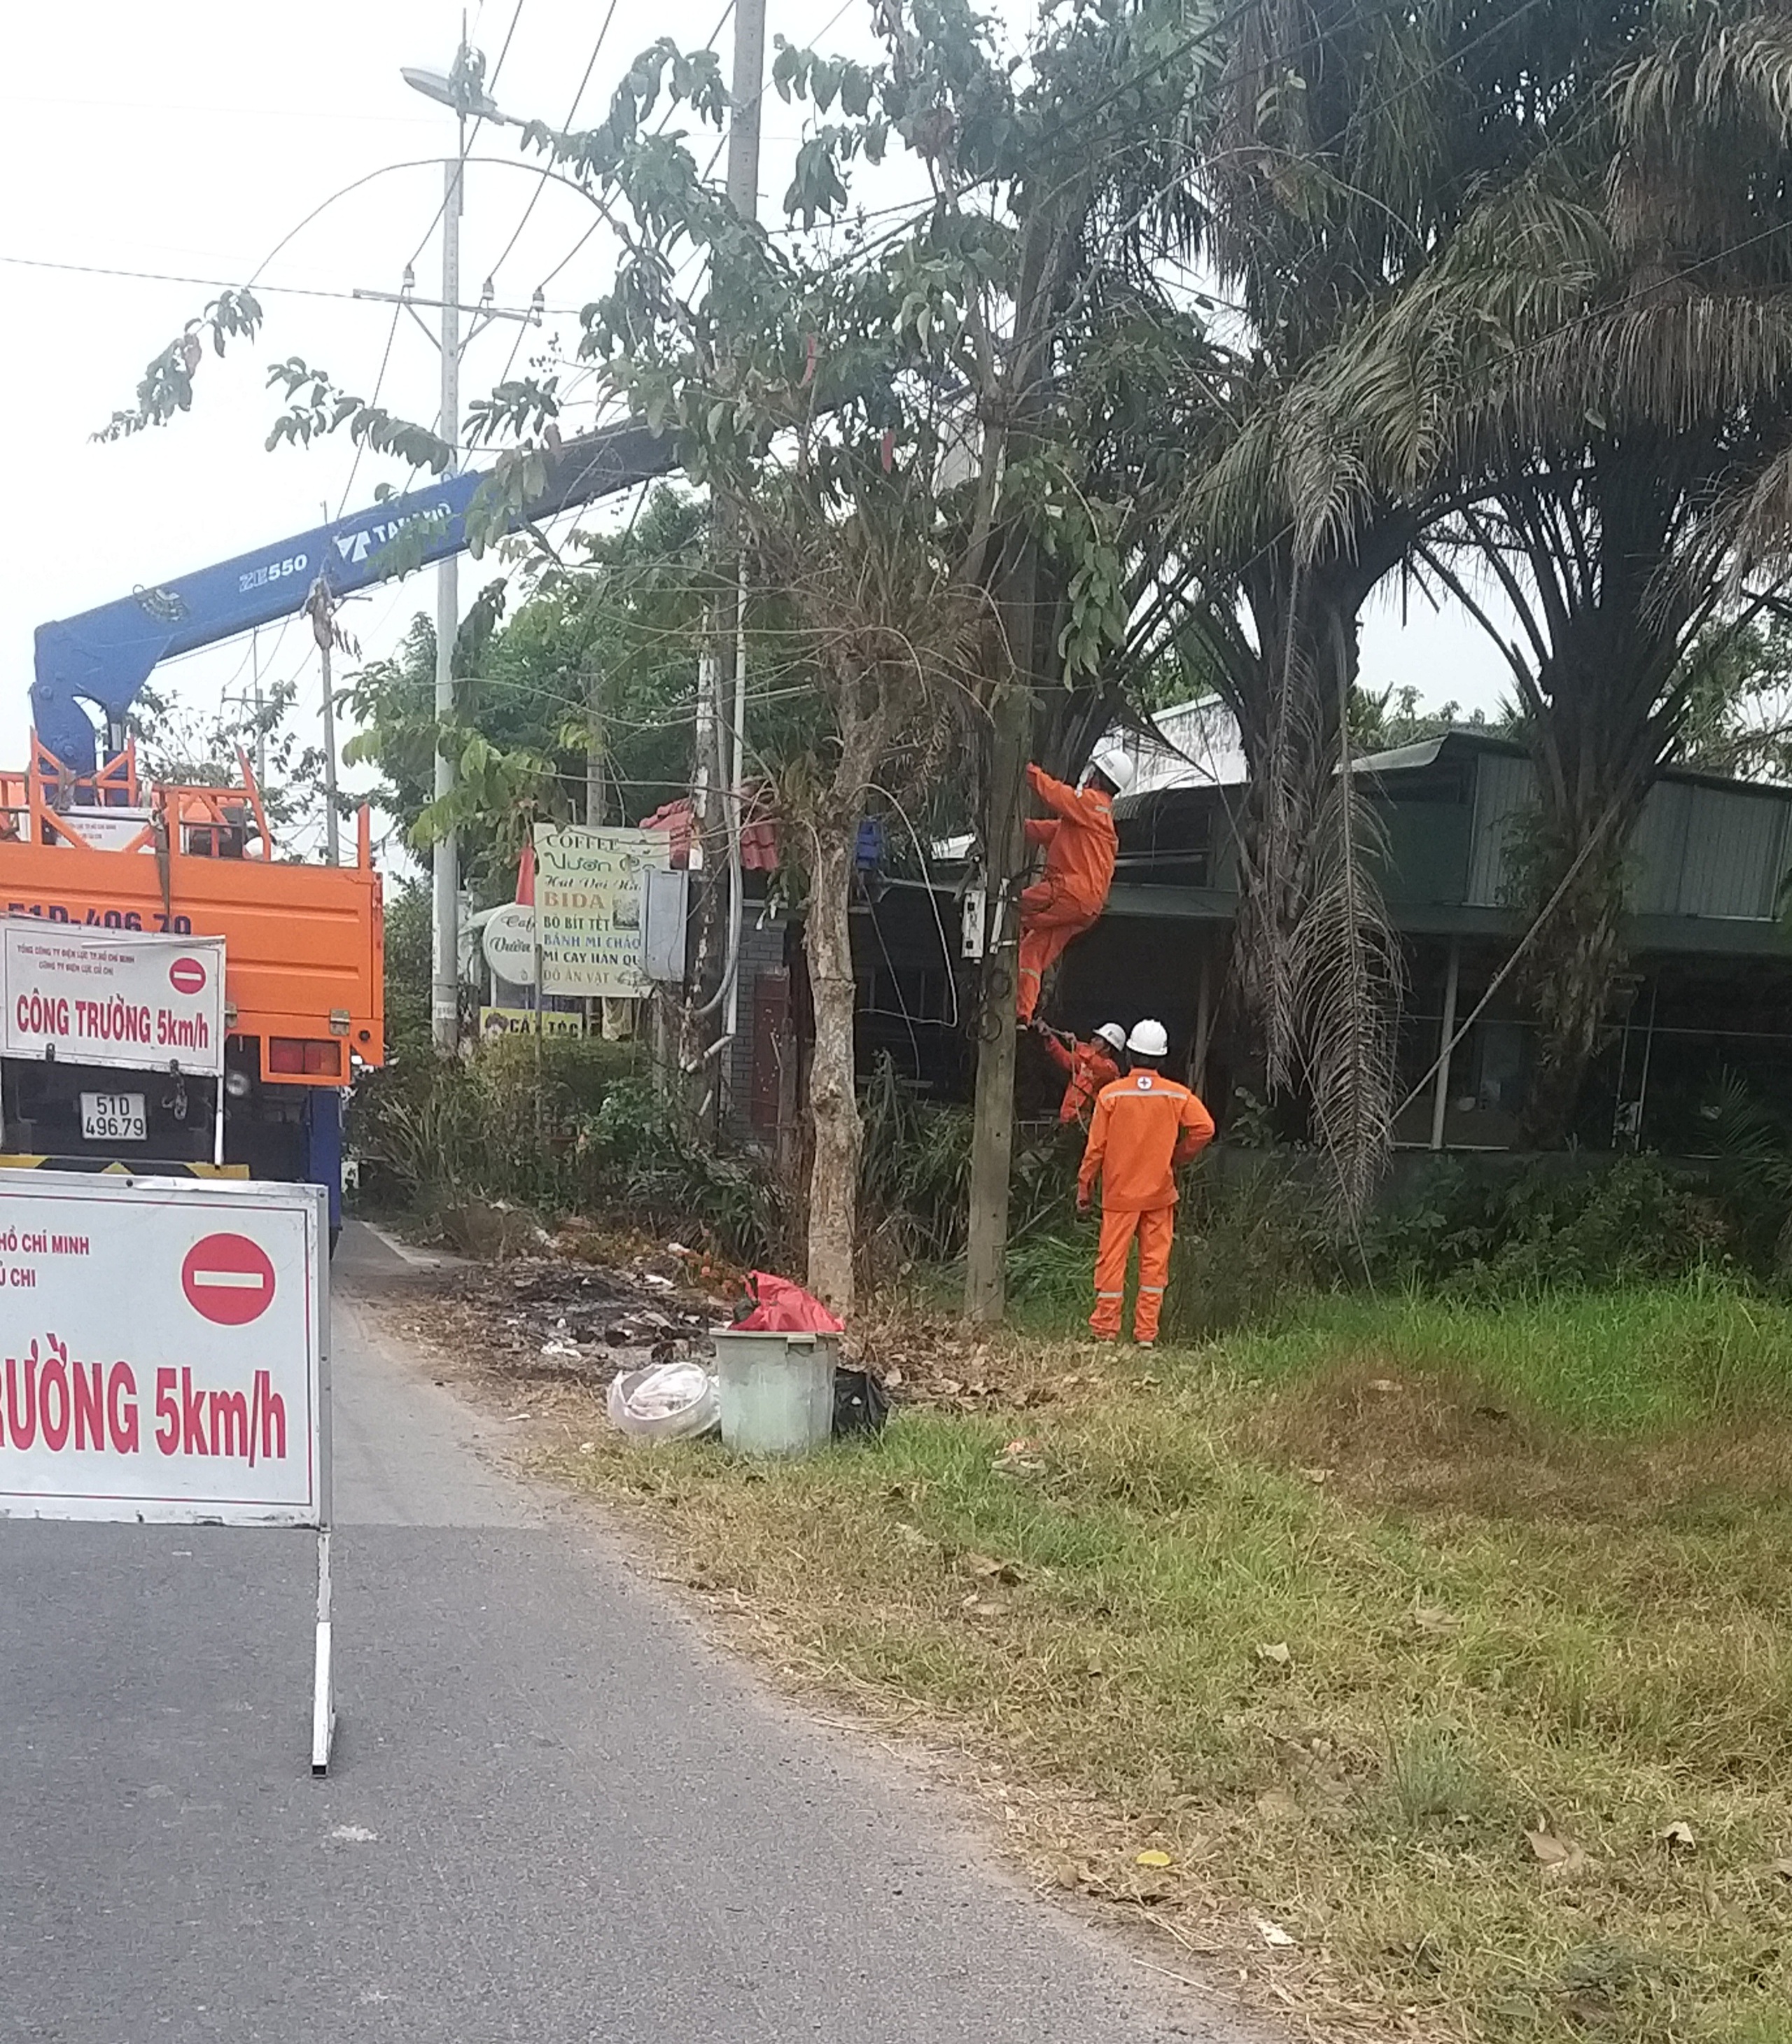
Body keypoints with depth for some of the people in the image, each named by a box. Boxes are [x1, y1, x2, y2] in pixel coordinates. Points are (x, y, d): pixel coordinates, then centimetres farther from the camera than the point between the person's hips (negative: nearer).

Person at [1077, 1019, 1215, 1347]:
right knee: (1154, 1261, 8)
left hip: (1119, 1193, -1)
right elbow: (1204, 1128, -11)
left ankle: (1105, 1329, 9)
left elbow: (1096, 1147, -5)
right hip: (1160, 1193, 1)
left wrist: (1084, 1188, 4)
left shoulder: (1111, 1094, -7)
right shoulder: (1177, 1095, -3)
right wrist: (1176, 1158, 5)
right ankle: (1146, 1332, 8)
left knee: (1112, 1260, 5)